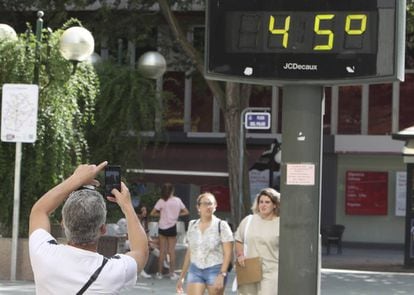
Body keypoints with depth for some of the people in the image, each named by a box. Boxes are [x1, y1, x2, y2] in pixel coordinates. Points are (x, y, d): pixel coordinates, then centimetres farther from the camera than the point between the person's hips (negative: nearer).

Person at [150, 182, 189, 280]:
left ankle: (160, 273, 10)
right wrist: (176, 214, 7)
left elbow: (152, 213, -11)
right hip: (172, 227, 1)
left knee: (162, 251, 6)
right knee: (172, 251, 6)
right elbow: (186, 212, 3)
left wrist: (160, 214, 4)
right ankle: (172, 273, 7)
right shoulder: (177, 200, -3)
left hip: (162, 227, -1)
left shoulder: (161, 201, -9)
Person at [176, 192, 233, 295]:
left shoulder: (221, 226, -4)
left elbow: (227, 253, -7)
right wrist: (182, 276, 16)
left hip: (215, 271, -3)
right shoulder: (192, 225, 9)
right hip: (195, 271, 3)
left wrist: (222, 275, -17)